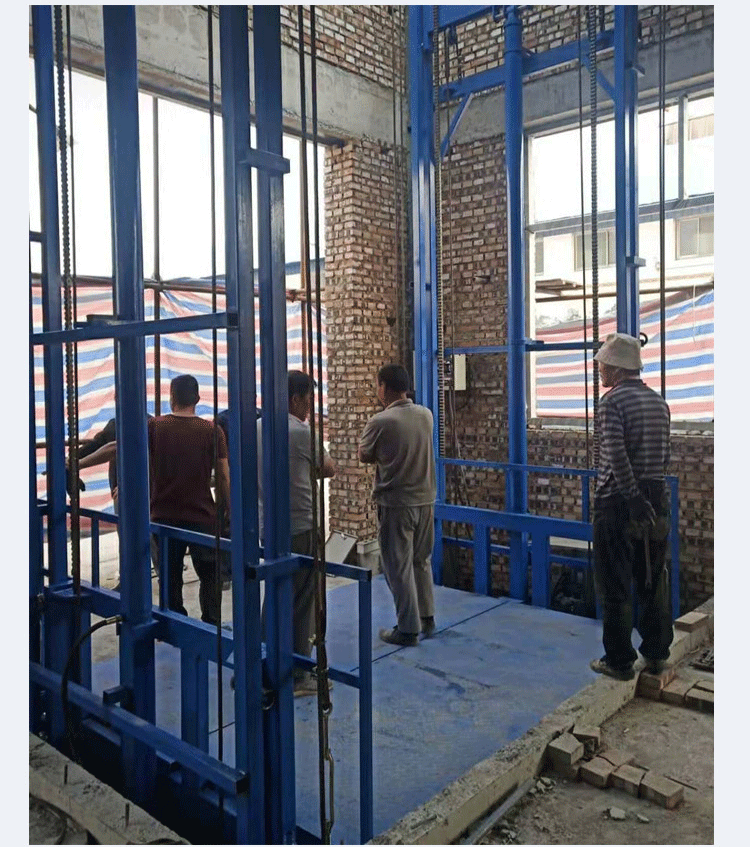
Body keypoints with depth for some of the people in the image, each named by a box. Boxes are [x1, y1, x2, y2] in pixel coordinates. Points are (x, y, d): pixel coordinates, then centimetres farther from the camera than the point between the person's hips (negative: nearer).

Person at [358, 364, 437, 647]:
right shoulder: (426, 415, 2)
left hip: (395, 503, -6)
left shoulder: (380, 421, -16)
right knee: (422, 561, 19)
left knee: (399, 567, 4)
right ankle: (427, 618, 28)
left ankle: (408, 629, 10)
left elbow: (364, 456, -2)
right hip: (425, 500, 6)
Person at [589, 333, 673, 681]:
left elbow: (616, 455, -21)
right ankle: (656, 655, 24)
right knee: (653, 581, 15)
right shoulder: (659, 402, 11)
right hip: (656, 500, 7)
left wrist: (633, 498, -19)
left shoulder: (613, 401, -11)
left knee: (616, 586, 2)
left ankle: (619, 661, 10)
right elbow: (665, 455, 14)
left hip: (618, 501, -7)